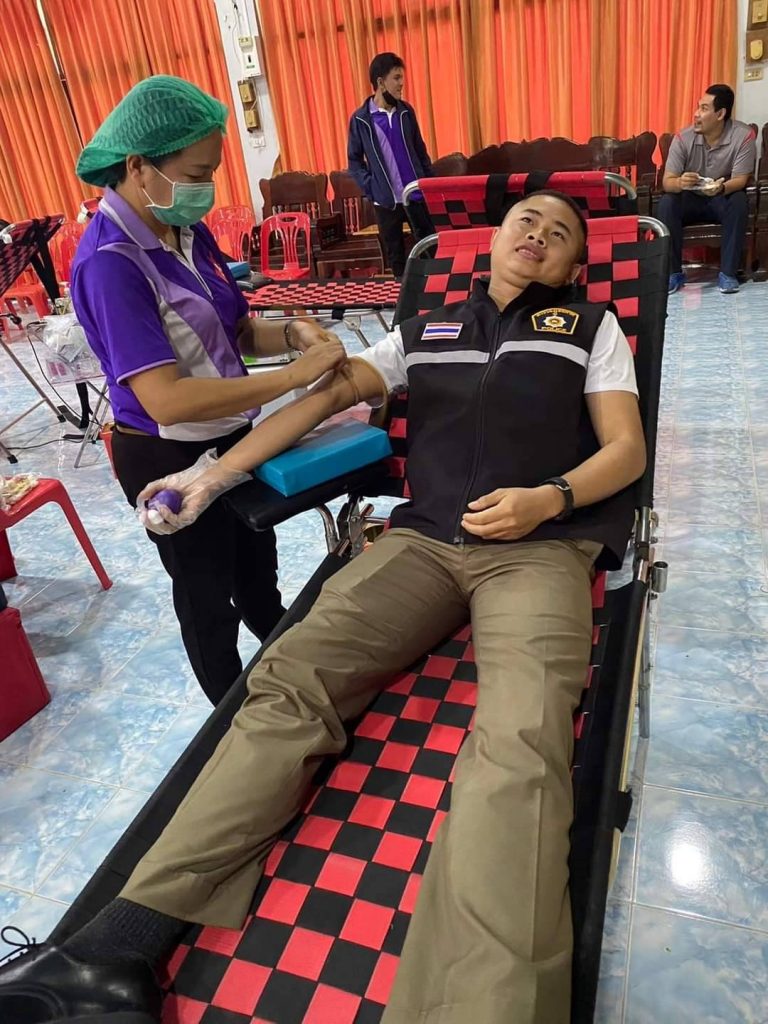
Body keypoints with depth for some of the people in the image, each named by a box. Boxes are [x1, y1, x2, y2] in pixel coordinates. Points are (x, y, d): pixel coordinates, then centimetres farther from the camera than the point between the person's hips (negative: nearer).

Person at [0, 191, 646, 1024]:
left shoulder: (591, 327, 19)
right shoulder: (426, 331, 25)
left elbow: (627, 449, 11)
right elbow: (328, 392, 19)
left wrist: (548, 498, -11)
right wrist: (217, 472, 11)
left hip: (541, 547, -2)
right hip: (423, 539, 3)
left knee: (518, 742, -33)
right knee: (288, 678, -21)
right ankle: (118, 952, -23)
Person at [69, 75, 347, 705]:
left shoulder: (187, 229, -3)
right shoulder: (110, 262, -26)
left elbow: (234, 329, 6)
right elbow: (167, 400, -35)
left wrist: (293, 334, -15)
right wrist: (295, 375, -32)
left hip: (230, 436, 7)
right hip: (169, 459, -7)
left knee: (258, 571, 26)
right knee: (208, 595, 16)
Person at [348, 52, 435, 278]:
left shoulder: (406, 111, 6)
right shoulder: (360, 119, -4)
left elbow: (420, 150, 12)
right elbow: (354, 160, 1)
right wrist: (370, 188, -10)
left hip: (417, 194, 3)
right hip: (386, 200, -2)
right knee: (395, 255, 7)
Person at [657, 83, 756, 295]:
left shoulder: (743, 136, -17)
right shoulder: (683, 138, -14)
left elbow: (740, 181, -21)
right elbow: (667, 182, -18)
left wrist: (721, 188, -45)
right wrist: (680, 183, -43)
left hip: (723, 200, -1)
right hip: (690, 199, 1)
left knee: (739, 201, -34)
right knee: (666, 203, -29)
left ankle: (727, 272, -24)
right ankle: (674, 272, -21)